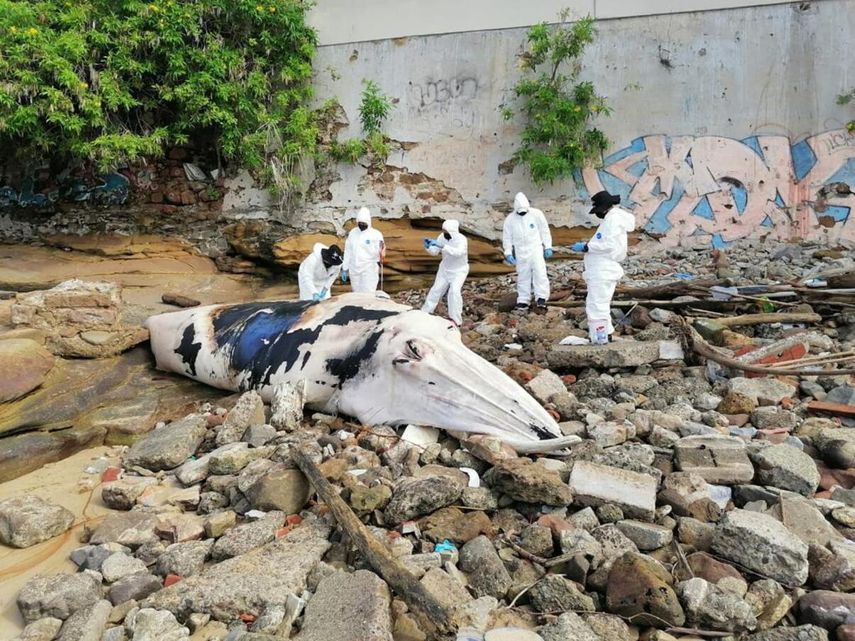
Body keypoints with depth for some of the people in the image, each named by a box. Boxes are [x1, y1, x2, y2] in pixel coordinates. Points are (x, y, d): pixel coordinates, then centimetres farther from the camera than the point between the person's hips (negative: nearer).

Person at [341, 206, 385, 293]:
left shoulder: (376, 234, -7)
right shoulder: (352, 232, 7)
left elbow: (376, 253, -13)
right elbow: (348, 251, 12)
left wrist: (381, 249, -36)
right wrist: (344, 268, 11)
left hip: (369, 270, -5)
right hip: (354, 270, 5)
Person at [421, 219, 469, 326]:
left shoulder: (461, 239, -27)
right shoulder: (442, 237, -12)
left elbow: (458, 252, -46)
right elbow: (434, 252, -8)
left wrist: (442, 246, -52)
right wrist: (428, 246, -30)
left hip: (459, 270, -5)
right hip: (445, 269, 5)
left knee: (454, 291, -20)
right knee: (436, 289, 11)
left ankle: (456, 319, -8)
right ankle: (425, 312, 27)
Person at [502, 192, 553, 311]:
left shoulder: (536, 214, -6)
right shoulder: (510, 219, -3)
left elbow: (545, 231, 0)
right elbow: (507, 237, 4)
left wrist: (548, 247, -1)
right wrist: (508, 253, -1)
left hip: (536, 249, -2)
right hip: (520, 252, 2)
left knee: (539, 272, -12)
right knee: (523, 276, 7)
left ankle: (541, 298, -10)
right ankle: (523, 300, 14)